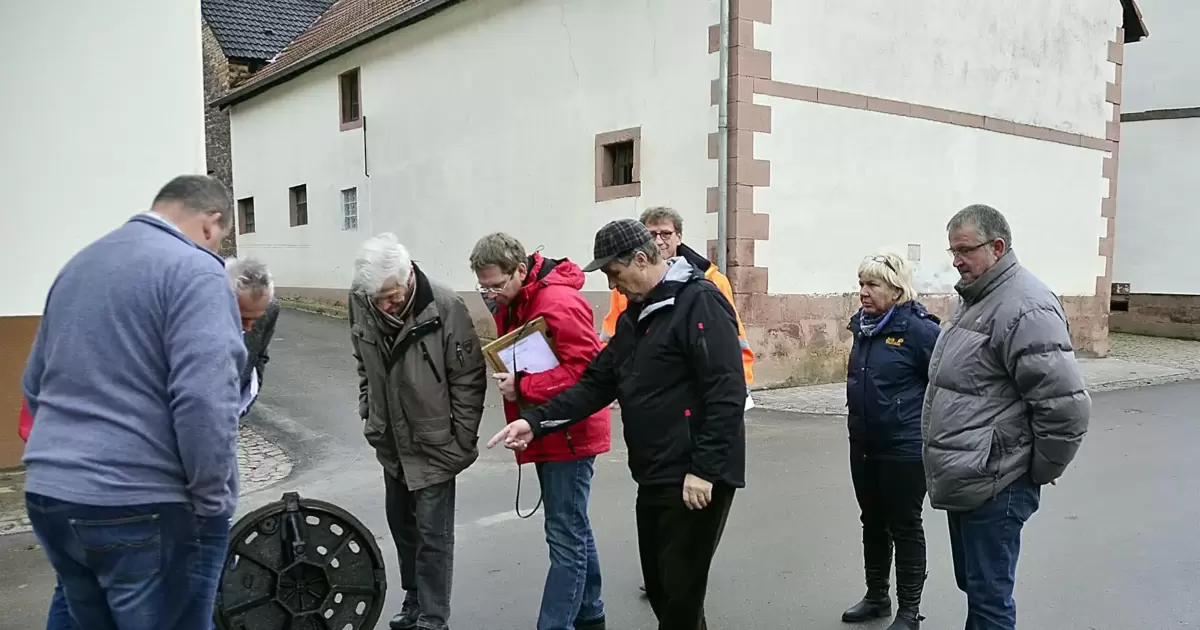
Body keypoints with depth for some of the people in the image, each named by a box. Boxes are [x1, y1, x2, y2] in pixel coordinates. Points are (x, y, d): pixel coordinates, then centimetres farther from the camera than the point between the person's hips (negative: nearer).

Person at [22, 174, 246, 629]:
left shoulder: (78, 264, 15)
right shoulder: (193, 270, -13)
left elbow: (35, 385, 22)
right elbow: (204, 400, -24)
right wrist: (214, 502, -14)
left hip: (48, 496, 9)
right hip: (143, 509, -8)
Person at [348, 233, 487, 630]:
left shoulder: (445, 307, -23)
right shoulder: (361, 302, -9)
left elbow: (469, 379, -15)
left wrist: (462, 443, -12)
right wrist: (369, 415, 9)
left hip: (434, 445, -5)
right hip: (391, 442, 6)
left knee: (433, 535, 1)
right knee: (401, 525, 19)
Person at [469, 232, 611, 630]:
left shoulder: (560, 303, -20)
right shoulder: (510, 305, 9)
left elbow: (586, 368, -25)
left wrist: (522, 388, -24)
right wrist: (508, 379, 0)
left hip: (570, 434, -10)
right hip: (546, 432, 10)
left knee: (565, 537, -3)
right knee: (572, 530, 19)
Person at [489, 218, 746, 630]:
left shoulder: (699, 302, -14)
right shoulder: (634, 316, 14)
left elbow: (726, 393, -21)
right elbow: (597, 383, 11)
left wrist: (705, 469, -22)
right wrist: (536, 421, 0)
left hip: (695, 478, -9)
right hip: (654, 478, 9)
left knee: (680, 594, 1)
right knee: (659, 587, 18)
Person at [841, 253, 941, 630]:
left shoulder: (918, 329, -17)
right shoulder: (863, 325, 5)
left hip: (905, 447, -7)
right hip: (863, 445, 7)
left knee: (904, 527, 6)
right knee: (873, 523, 18)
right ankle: (876, 596, 35)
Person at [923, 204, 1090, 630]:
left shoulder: (1025, 308, -19)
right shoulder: (975, 299, 13)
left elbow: (1067, 406, -24)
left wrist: (1039, 473, -11)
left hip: (992, 487, -10)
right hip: (965, 481, 10)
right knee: (972, 584, 22)